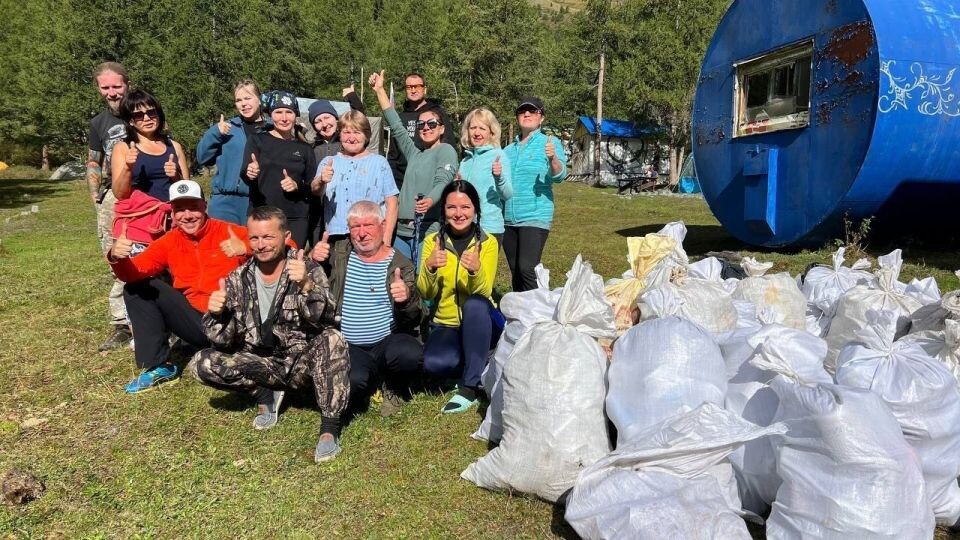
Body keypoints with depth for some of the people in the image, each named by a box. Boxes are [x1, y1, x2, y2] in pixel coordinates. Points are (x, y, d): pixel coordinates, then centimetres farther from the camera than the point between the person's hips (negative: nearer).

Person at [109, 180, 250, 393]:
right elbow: (134, 274, -2)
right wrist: (117, 258, -25)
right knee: (136, 288, 0)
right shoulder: (170, 241, 6)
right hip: (196, 322, 5)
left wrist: (246, 248, -35)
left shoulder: (228, 232, -9)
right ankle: (158, 366, 0)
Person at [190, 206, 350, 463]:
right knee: (202, 364, -18)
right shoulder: (238, 279, 0)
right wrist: (216, 315, -23)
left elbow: (324, 319, -24)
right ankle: (265, 394, 3)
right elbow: (226, 341, -1)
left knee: (332, 339, -34)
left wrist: (306, 286, -42)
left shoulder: (309, 271, -9)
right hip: (261, 366, 3)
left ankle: (329, 427, -25)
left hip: (303, 362, -3)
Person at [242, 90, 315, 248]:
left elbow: (313, 187, 12)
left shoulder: (304, 148, 11)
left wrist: (297, 186, -9)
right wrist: (250, 174, -29)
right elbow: (244, 173, -6)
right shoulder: (257, 140, 6)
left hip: (296, 219, 2)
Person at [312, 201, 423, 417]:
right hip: (348, 346, 0)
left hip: (388, 342, 0)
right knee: (353, 381, -31)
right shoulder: (337, 254, 7)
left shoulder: (401, 264, 2)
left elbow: (415, 319, -3)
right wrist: (312, 259, -17)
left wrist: (406, 300, -27)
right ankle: (371, 382, 9)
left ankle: (395, 388, 4)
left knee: (411, 354, -32)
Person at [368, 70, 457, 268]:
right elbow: (396, 126, 21)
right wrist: (380, 90, 19)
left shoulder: (446, 150, 0)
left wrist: (430, 200, -35)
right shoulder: (414, 153, 21)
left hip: (429, 229, -7)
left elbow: (443, 181, -14)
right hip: (402, 229, 7)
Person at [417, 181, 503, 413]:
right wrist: (429, 268, -30)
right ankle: (478, 365, 2)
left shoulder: (488, 242, -6)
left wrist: (476, 270, -39)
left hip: (480, 323, -1)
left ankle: (469, 387, -23)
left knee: (475, 304, -36)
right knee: (435, 363, -31)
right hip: (446, 324, 1)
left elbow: (483, 293, -18)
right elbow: (426, 294, -10)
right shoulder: (433, 241, -2)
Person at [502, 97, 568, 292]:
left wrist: (553, 159, -34)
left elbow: (559, 176, -14)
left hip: (535, 217, -5)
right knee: (515, 272, 12)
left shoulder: (550, 143, 0)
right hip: (508, 218, 6)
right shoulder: (509, 149, 14)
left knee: (527, 269, -16)